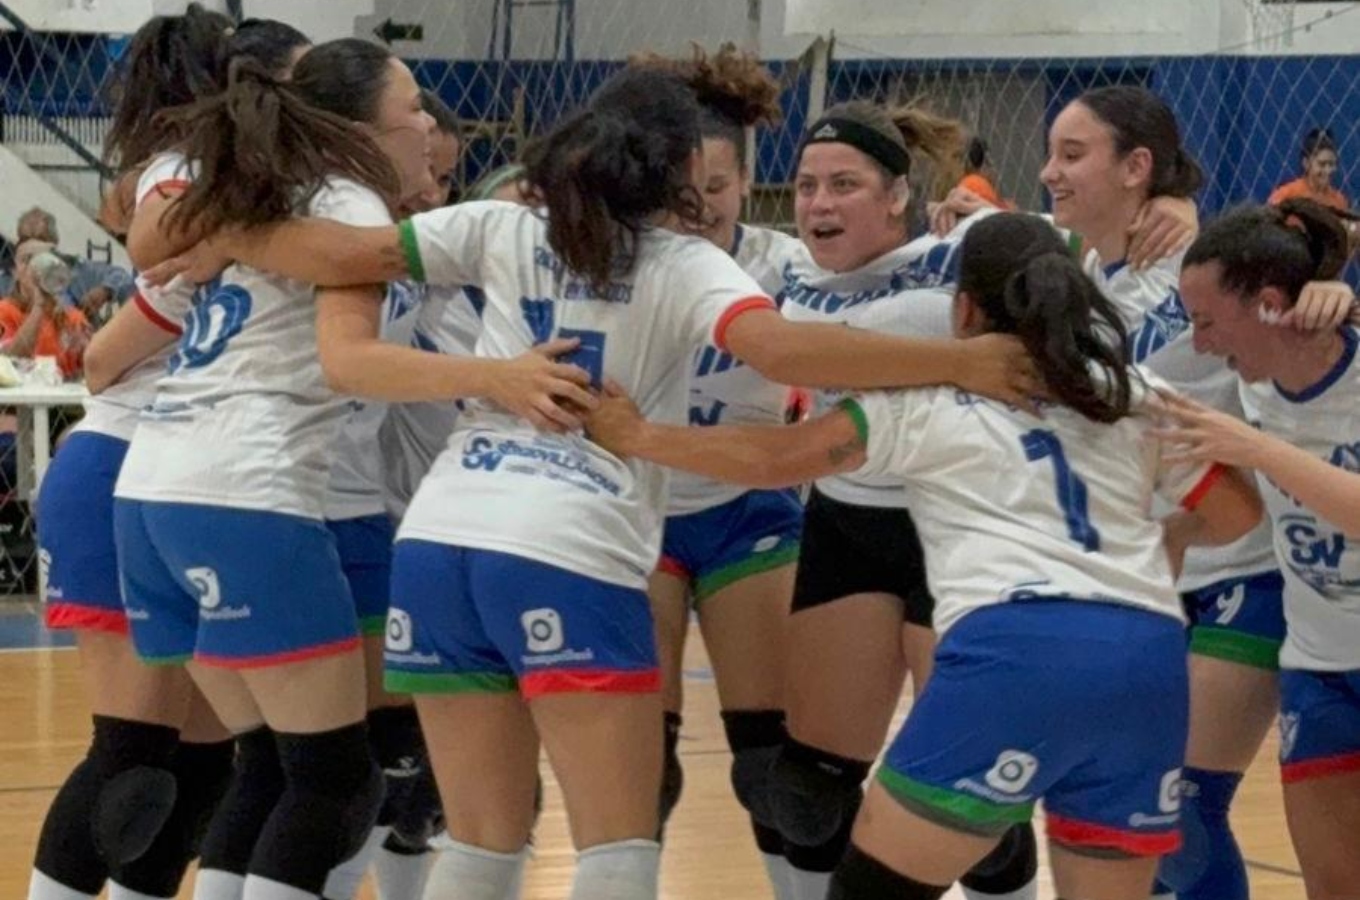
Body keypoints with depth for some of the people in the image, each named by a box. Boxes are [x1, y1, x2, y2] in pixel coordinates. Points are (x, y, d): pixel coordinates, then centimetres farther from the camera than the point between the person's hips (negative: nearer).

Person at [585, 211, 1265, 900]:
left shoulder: (926, 398, 14)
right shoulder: (1136, 396, 22)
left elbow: (773, 460, 10)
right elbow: (1237, 512, 26)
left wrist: (636, 437, 22)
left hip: (1018, 650, -4)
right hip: (1148, 659, 4)